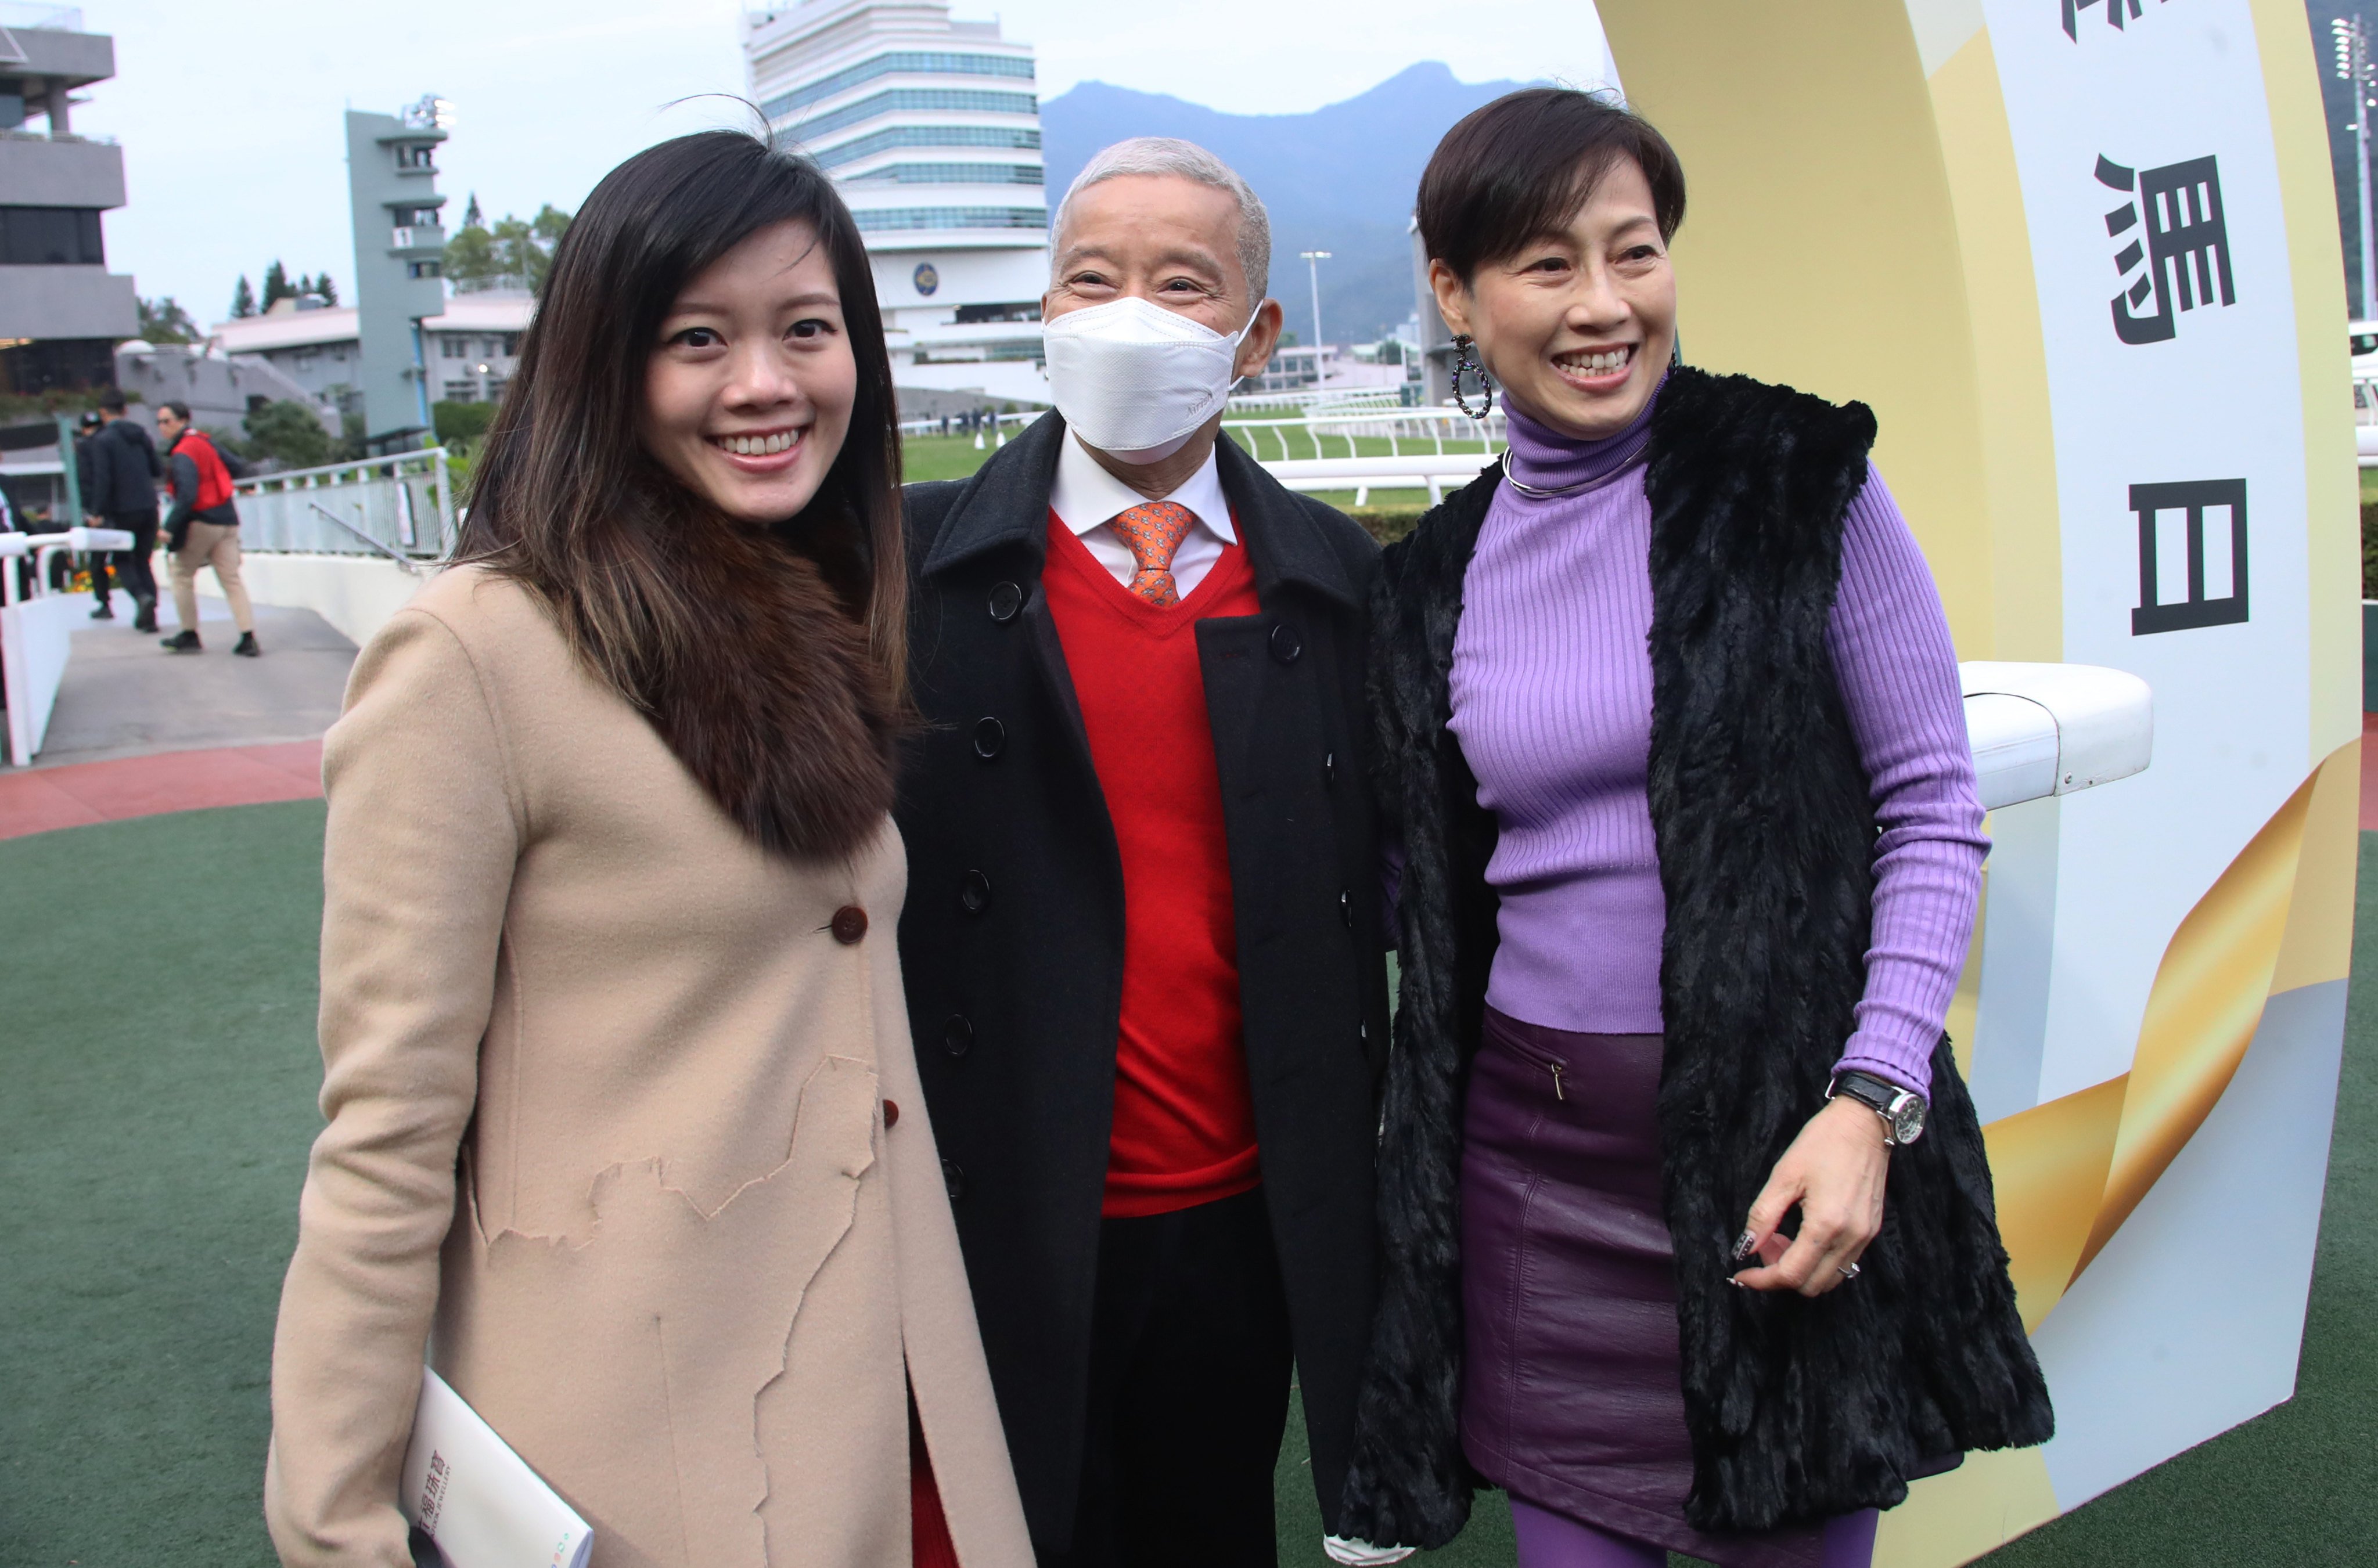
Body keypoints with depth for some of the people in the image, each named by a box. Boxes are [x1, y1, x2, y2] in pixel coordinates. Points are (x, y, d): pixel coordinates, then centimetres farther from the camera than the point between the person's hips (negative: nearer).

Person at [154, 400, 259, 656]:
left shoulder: (182, 455, -14)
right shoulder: (206, 440, 10)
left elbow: (187, 496, -24)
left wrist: (170, 527, -22)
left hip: (201, 523, -7)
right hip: (227, 520, 7)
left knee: (182, 575, 10)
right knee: (231, 579, 3)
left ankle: (190, 636, 13)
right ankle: (249, 638, -6)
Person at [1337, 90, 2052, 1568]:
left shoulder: (1801, 477, -5)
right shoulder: (1441, 572, 6)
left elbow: (1935, 808, -6)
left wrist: (1873, 1101, -15)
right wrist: (1421, 1157, 12)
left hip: (1787, 1130, -3)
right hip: (1535, 1154, 3)